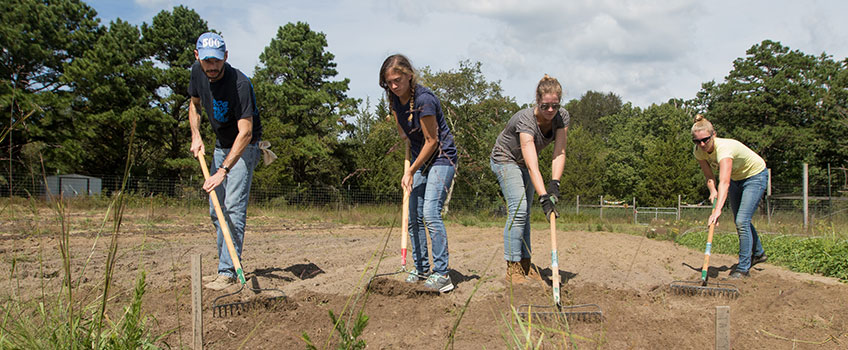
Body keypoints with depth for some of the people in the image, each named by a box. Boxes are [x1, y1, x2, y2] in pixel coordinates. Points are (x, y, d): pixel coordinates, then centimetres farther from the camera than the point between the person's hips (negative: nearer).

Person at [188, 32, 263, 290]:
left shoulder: (239, 84, -30)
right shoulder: (197, 72, -7)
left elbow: (245, 133, -35)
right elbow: (194, 104, 13)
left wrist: (223, 171, -41)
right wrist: (196, 136, -2)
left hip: (243, 147, -8)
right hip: (221, 145, 8)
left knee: (233, 206, -18)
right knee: (216, 210, 9)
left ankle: (228, 272, -16)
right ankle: (224, 268, 18)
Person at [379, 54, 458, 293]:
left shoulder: (424, 99, -24)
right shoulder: (394, 99, 1)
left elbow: (431, 141, -19)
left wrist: (411, 171, -14)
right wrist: (409, 166, 11)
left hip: (441, 158, -8)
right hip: (419, 158, 8)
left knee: (431, 213, -19)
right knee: (413, 216, 6)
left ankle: (441, 274, -15)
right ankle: (421, 269, 16)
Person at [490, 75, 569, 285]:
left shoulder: (562, 118, -18)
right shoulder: (525, 120, -36)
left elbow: (559, 153, -20)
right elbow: (532, 166, -43)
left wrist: (554, 184, -35)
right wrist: (544, 197, -51)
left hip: (523, 163, 6)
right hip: (505, 159, -6)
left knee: (524, 213, 6)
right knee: (518, 209, -19)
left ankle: (525, 265, 12)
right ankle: (513, 269, -17)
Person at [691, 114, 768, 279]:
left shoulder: (724, 148, -40)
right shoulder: (699, 152, -18)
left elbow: (724, 182, -52)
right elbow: (709, 177, -6)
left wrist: (717, 209, -63)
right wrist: (713, 191, -28)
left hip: (755, 175, -8)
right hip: (736, 178, 8)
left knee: (742, 221, -17)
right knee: (740, 222, 17)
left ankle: (743, 267, -6)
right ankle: (758, 253, 40)